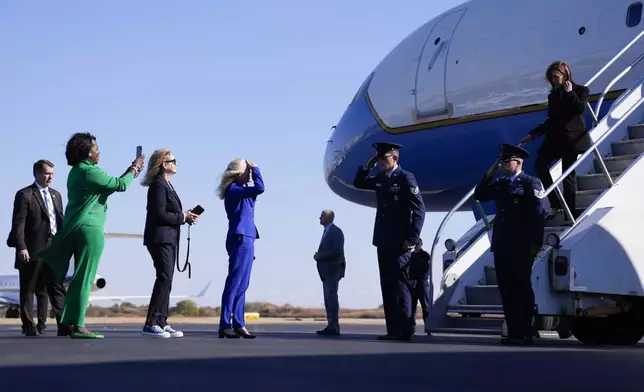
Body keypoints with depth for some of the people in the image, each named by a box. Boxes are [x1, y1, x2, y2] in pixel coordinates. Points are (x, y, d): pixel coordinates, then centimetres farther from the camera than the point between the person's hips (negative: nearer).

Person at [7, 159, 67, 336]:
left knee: (56, 288, 2)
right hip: (32, 250, -5)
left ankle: (63, 324, 0)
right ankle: (29, 325, 9)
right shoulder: (24, 195, -3)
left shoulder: (56, 195, 17)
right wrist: (21, 247, -18)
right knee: (28, 290, 4)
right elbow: (18, 224, -9)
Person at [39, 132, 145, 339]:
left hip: (76, 228, 10)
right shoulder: (89, 171, -13)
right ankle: (77, 325, -9)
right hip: (90, 229, -10)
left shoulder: (76, 172, 17)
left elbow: (110, 184, 21)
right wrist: (134, 169, 6)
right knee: (85, 278, -8)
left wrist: (130, 172, 19)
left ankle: (69, 322, 13)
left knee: (79, 277, 13)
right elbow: (120, 185, -10)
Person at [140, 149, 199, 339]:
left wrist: (185, 216, 2)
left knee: (165, 281, 9)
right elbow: (160, 214, -20)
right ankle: (150, 324, -15)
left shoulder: (166, 185, 18)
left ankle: (161, 322, 12)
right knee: (164, 278, -14)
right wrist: (183, 217, -13)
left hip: (169, 239, 10)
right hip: (160, 239, -10)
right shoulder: (158, 185, -12)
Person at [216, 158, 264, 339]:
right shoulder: (233, 190, -10)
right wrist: (255, 168, -8)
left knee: (242, 285, 7)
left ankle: (238, 324, 7)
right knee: (234, 283, -10)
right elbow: (259, 188, -21)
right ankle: (225, 325, -11)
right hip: (240, 240, -10)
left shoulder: (240, 191, 17)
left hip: (246, 240, 10)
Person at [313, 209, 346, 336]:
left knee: (331, 296, -13)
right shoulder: (327, 231, 19)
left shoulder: (336, 231, -10)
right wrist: (318, 255, 6)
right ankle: (331, 326, 8)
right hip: (326, 270, 10)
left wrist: (319, 256, -15)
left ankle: (333, 327, -15)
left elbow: (337, 251, -20)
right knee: (329, 298, 7)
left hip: (333, 269, -10)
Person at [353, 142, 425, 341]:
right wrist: (367, 166, 10)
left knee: (399, 285, -7)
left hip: (399, 242, -8)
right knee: (388, 286, 7)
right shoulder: (380, 178, 13)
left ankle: (403, 331, -4)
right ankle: (393, 330, 10)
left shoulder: (405, 178, -9)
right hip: (383, 242, 8)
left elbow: (419, 209, -14)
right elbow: (358, 183, 27)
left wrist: (412, 238, -17)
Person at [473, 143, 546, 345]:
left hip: (522, 247, -7)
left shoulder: (531, 183, -6)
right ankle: (513, 332, 11)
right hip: (502, 245, 7)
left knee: (522, 289, -3)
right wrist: (489, 174, 4)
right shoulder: (499, 183, 16)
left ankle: (524, 333, 1)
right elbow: (479, 195, 15)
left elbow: (538, 215, -11)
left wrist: (536, 243, -16)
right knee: (506, 289, 6)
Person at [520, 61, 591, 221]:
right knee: (540, 164, -15)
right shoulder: (553, 96, 16)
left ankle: (570, 209, 4)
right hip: (555, 137, 5)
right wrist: (533, 134, 12)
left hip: (572, 137, -5)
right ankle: (555, 203, -9)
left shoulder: (581, 90, 4)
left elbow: (580, 108, -15)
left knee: (568, 172, -7)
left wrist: (570, 92, -7)